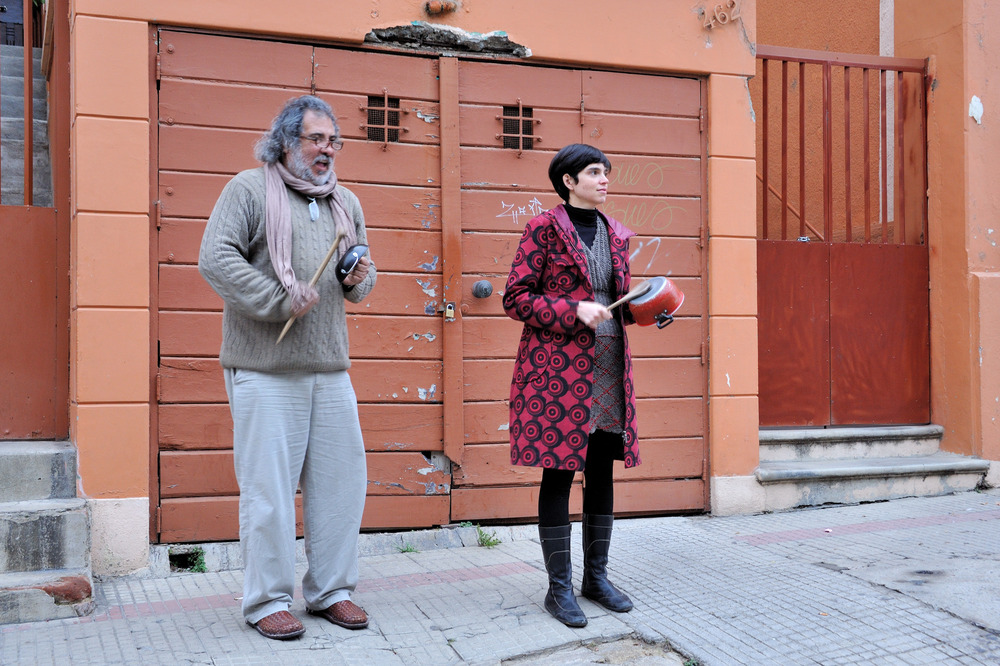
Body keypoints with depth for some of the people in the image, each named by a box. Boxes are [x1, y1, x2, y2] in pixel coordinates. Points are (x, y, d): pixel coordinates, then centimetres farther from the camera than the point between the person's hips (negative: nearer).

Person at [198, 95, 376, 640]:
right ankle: (266, 601, 12)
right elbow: (215, 258, -11)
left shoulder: (346, 203, 19)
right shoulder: (250, 188, -1)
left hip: (330, 369, 6)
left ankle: (330, 590, 22)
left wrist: (360, 279, 2)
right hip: (265, 369, -6)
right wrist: (283, 300, -15)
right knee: (268, 486, -1)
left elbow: (362, 271, 26)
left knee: (341, 478, 7)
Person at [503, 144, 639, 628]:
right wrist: (573, 311, -17)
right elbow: (515, 299, -7)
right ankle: (559, 586, 8)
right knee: (559, 473, -2)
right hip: (557, 365, -6)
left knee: (602, 472, 10)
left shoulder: (614, 234, 15)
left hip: (609, 366, 6)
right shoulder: (544, 230, -4)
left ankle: (596, 575, 23)